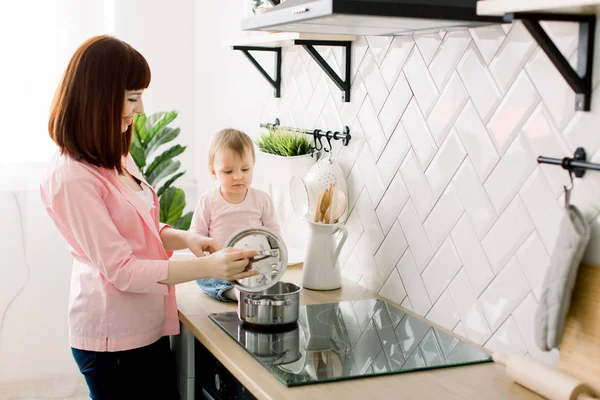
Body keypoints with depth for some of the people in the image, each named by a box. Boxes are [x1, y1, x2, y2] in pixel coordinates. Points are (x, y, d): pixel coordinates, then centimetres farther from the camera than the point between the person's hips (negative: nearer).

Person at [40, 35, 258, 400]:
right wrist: (207, 267, -26)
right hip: (113, 339, -8)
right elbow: (120, 270, -23)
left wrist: (184, 238, -4)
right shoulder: (72, 179, -21)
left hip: (149, 326, 8)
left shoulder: (117, 158, 6)